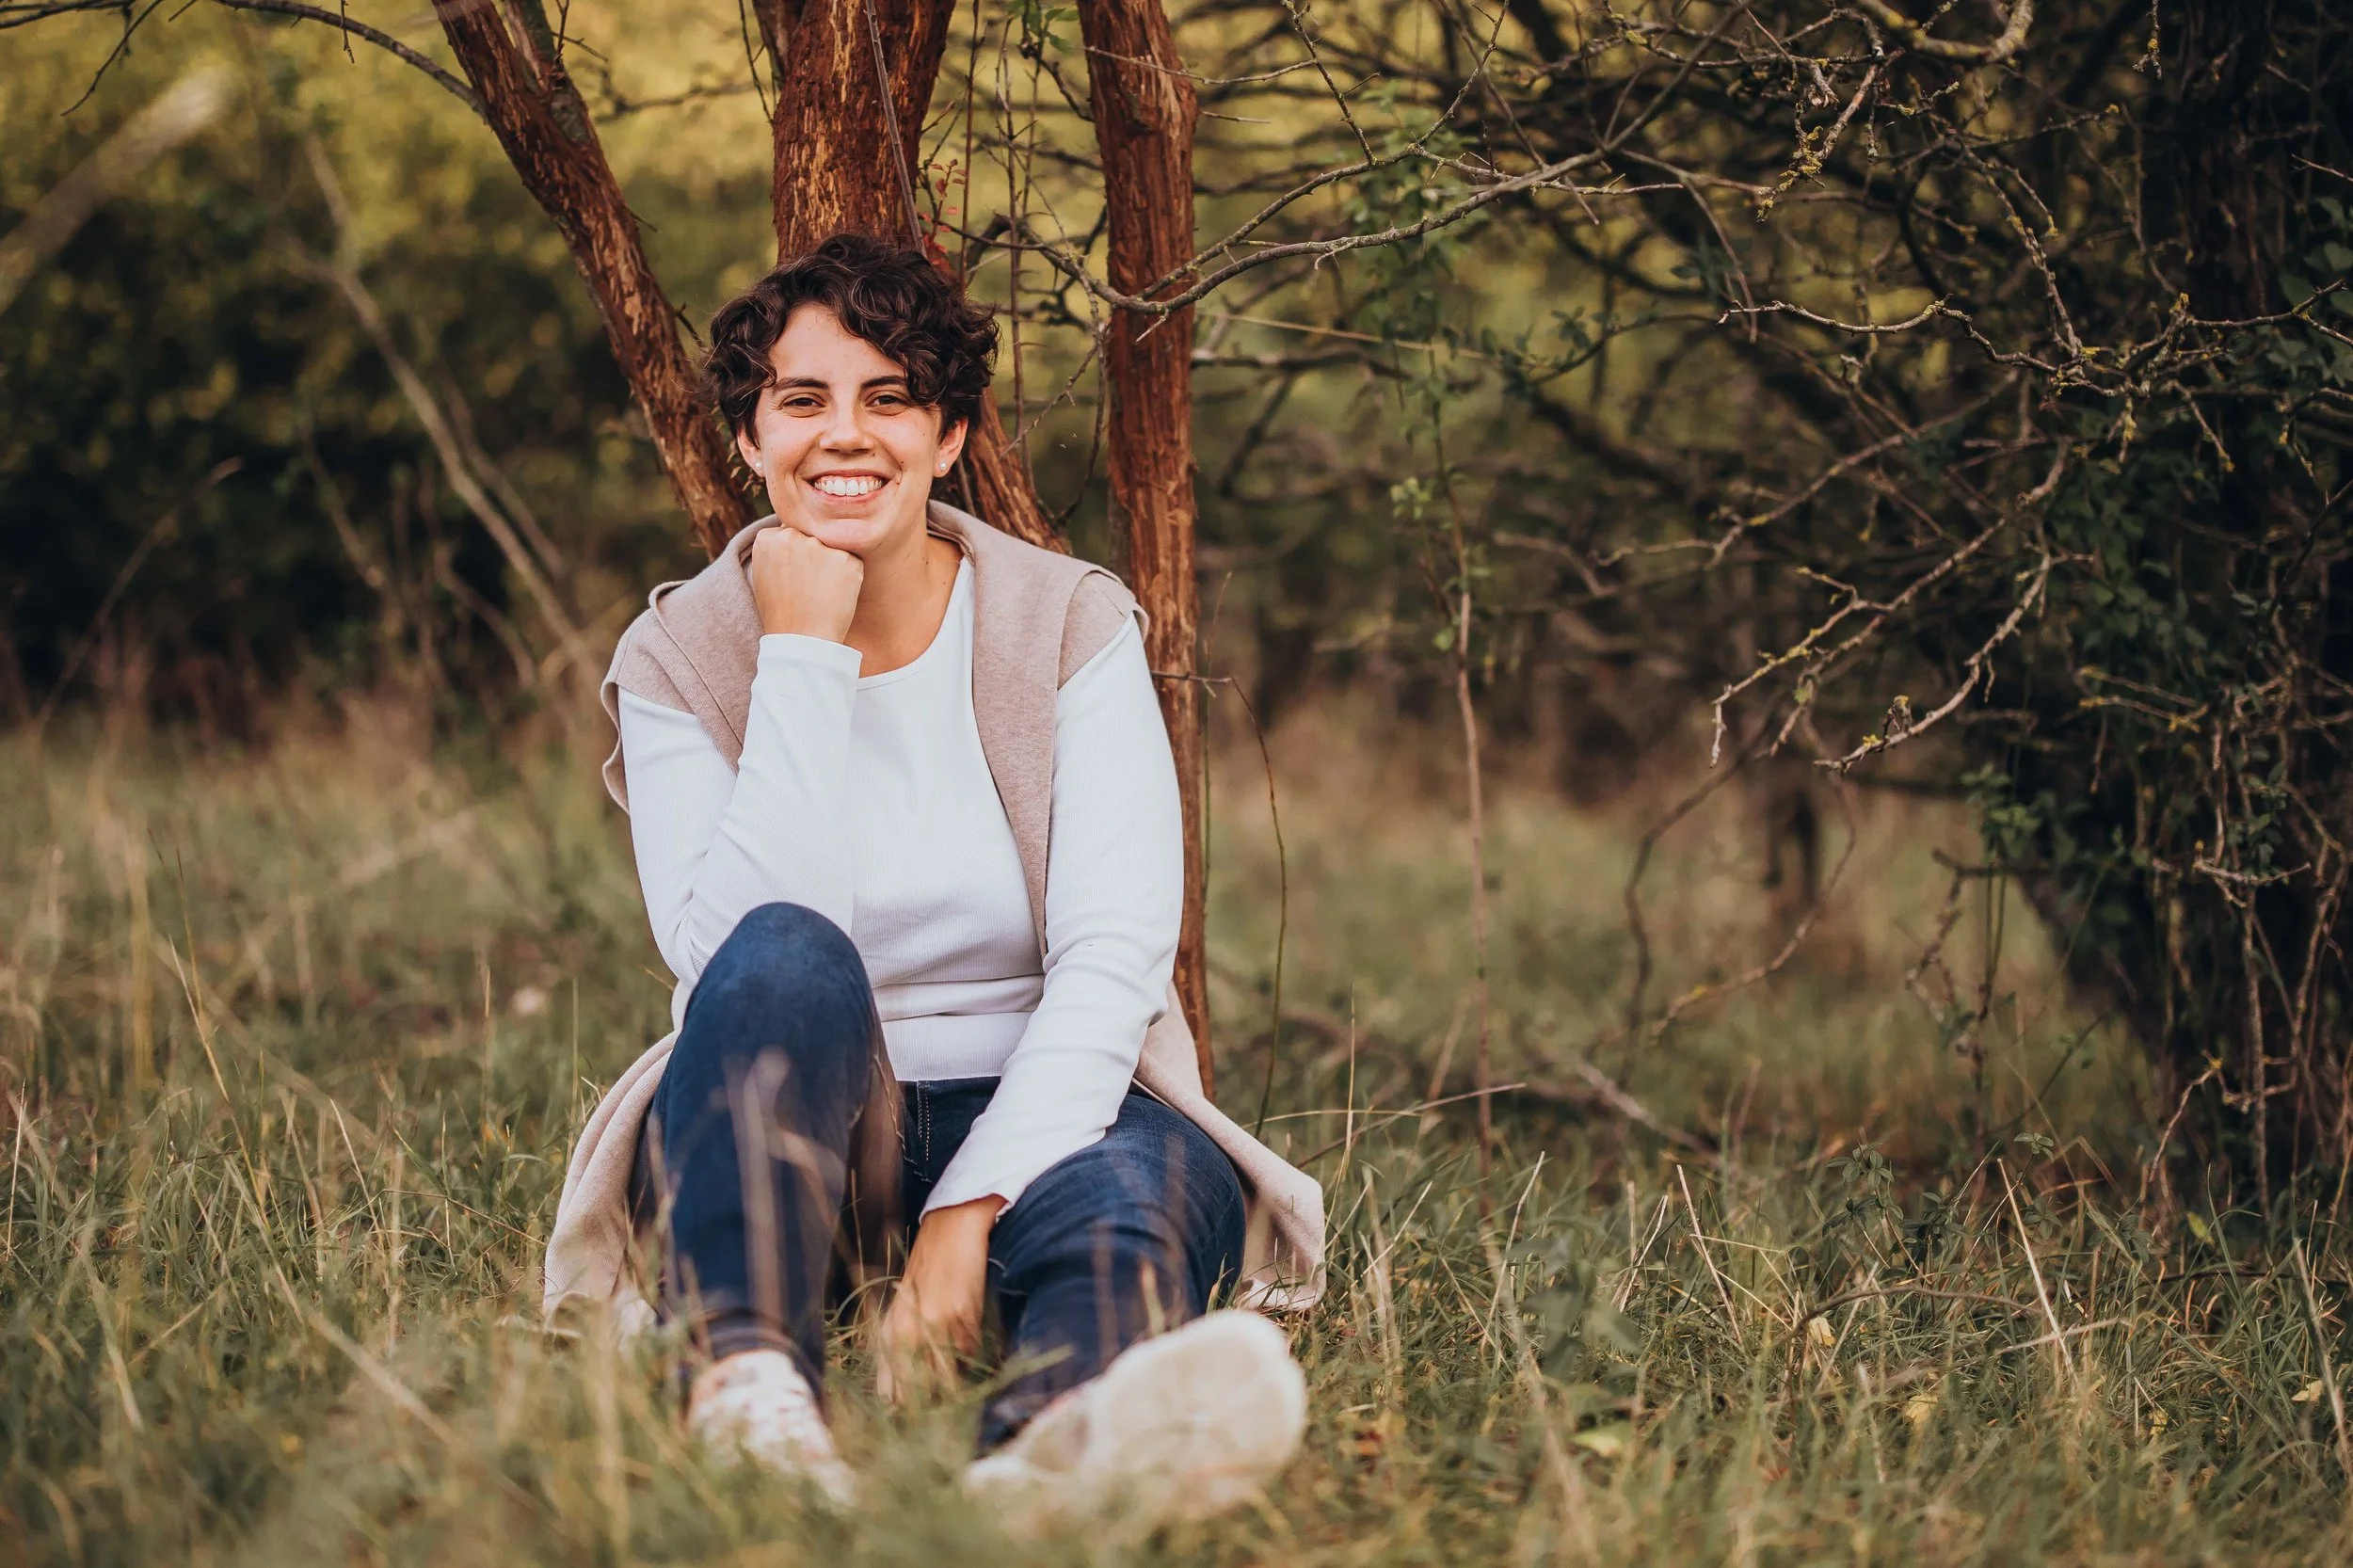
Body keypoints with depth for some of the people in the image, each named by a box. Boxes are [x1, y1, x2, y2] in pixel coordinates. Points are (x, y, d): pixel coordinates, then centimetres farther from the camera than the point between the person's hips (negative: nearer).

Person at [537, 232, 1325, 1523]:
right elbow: (737, 950, -17)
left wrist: (971, 1213, -26)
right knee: (789, 955, -32)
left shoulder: (1071, 628, 0)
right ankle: (743, 1378, -53)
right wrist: (806, 658, -16)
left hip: (1029, 1115, 0)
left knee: (1152, 1180, -36)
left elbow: (1115, 955, -13)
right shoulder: (680, 660, 0)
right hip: (785, 1137, 0)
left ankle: (1062, 1441, -72)